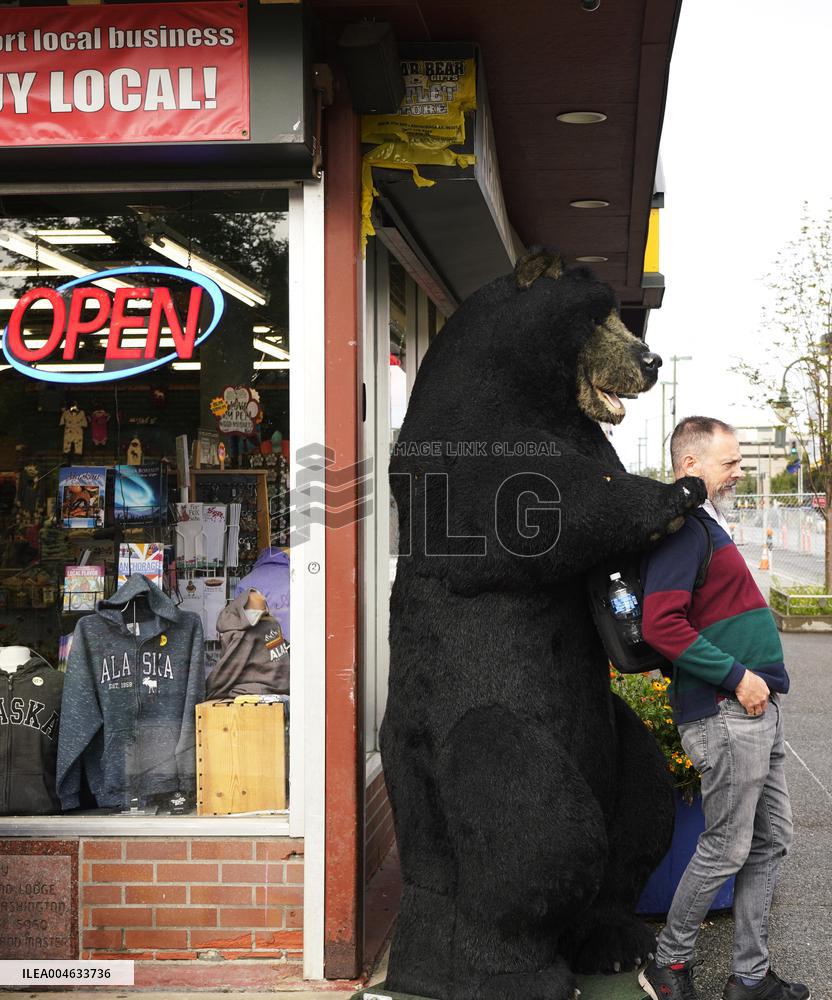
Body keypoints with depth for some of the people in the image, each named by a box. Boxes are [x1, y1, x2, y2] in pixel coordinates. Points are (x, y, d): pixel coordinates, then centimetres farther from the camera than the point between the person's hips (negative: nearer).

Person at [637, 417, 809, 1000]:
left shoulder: (709, 524, 17)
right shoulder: (682, 527, -14)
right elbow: (661, 625, -24)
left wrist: (760, 678, 16)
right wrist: (737, 675, -20)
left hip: (757, 709, 10)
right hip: (725, 712, -10)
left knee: (771, 841, 14)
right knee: (726, 850, -1)